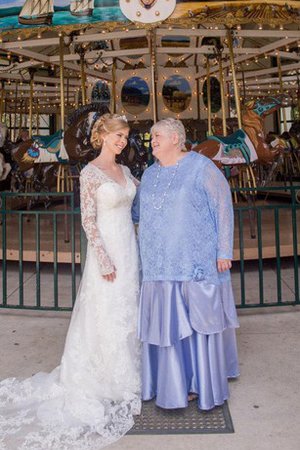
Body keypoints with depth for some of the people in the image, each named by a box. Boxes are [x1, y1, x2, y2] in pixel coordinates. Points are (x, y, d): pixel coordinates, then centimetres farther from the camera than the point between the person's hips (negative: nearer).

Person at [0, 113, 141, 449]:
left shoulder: (124, 170, 10)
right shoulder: (90, 172, -11)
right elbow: (88, 220, -15)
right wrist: (103, 258, -19)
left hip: (129, 248, 7)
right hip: (107, 250, -7)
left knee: (127, 312, 14)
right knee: (106, 314, 2)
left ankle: (123, 374, 31)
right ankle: (101, 381, 19)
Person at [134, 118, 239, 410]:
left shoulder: (199, 166, -4)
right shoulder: (149, 174, 14)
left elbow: (223, 206, -6)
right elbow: (137, 211, 26)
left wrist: (224, 251, -10)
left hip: (196, 262, -5)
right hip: (160, 265, 5)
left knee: (201, 322, 5)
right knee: (167, 325, 8)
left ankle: (205, 384, 21)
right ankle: (175, 385, 24)